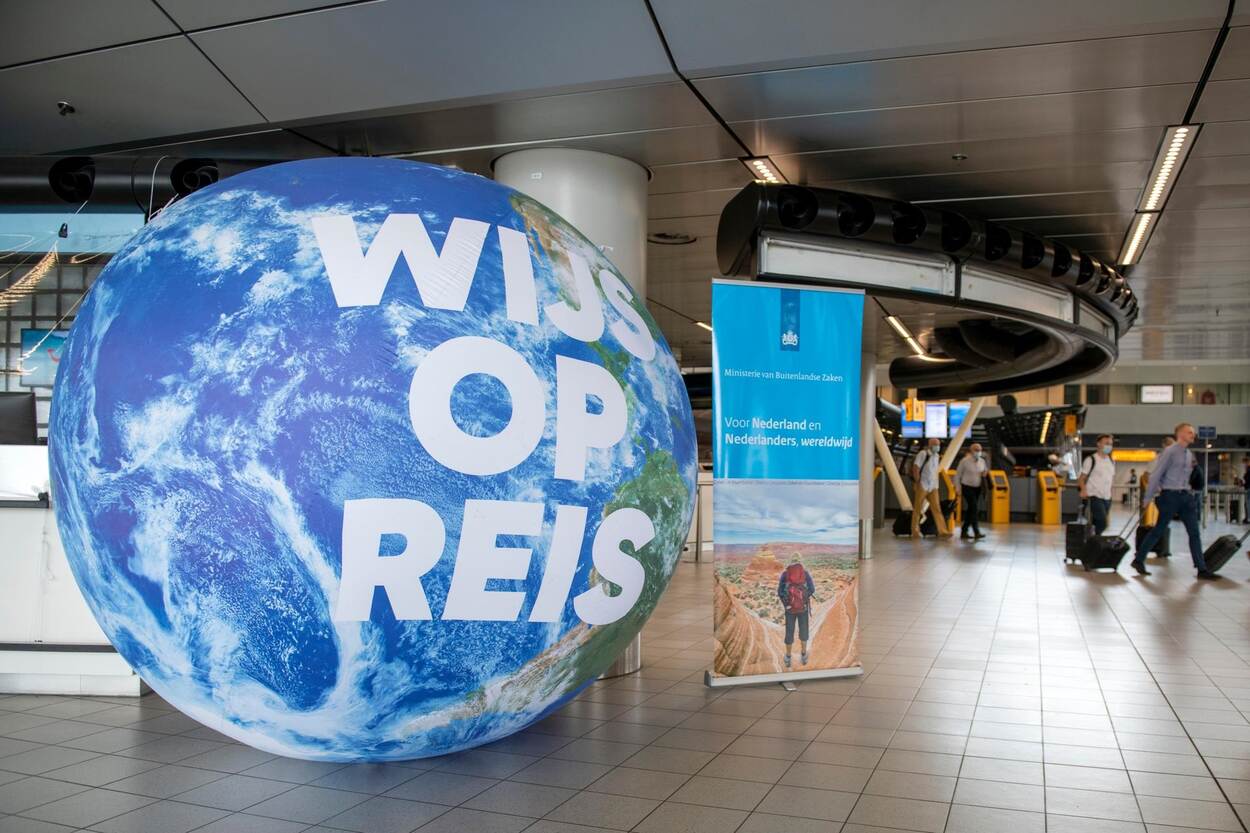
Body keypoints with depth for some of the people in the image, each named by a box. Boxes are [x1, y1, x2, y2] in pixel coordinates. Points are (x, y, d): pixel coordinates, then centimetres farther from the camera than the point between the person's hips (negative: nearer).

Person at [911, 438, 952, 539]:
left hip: (933, 487, 6)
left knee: (937, 508, -3)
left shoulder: (937, 456, 11)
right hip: (922, 486, -6)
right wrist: (918, 482, -16)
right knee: (917, 509, 3)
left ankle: (942, 531, -8)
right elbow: (915, 468, -15)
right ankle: (915, 531, 12)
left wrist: (935, 483, 14)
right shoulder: (923, 454, -10)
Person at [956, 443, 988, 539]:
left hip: (977, 488, 6)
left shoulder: (982, 461, 2)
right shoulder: (964, 461, -12)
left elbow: (986, 471, 17)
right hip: (967, 487, -6)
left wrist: (985, 473, -7)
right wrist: (958, 487, -9)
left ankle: (963, 532, 16)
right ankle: (977, 532, -21)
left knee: (971, 510, 8)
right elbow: (958, 474, -5)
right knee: (974, 507, -18)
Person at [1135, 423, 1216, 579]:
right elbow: (1157, 474, -10)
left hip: (1186, 496, 7)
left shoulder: (1189, 454, 14)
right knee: (1159, 530, -1)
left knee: (1195, 532, 2)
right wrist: (1148, 497, -10)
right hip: (1170, 495, -7)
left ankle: (1202, 569, 5)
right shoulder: (1170, 451, -9)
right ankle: (1138, 560, 13)